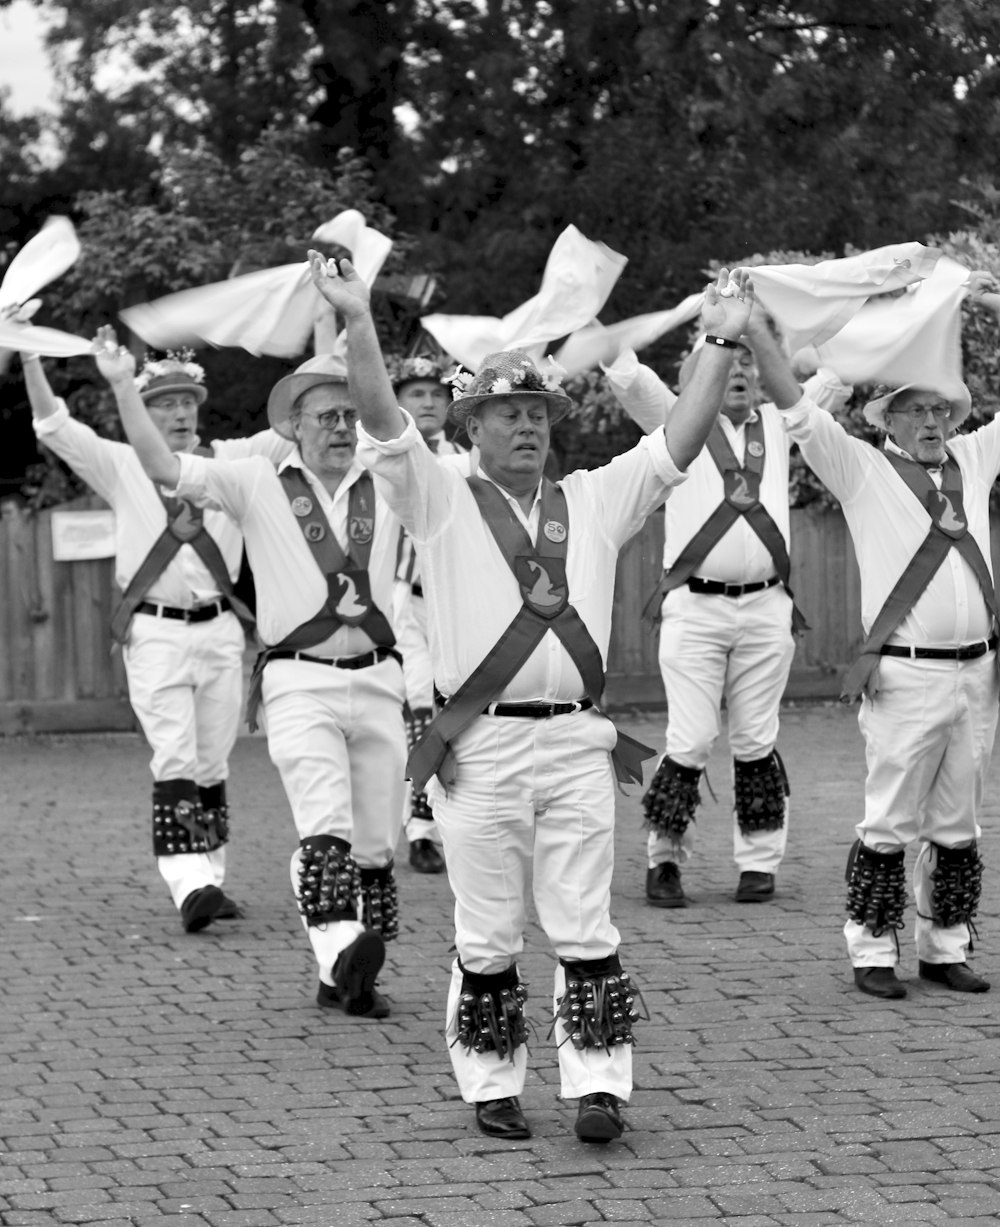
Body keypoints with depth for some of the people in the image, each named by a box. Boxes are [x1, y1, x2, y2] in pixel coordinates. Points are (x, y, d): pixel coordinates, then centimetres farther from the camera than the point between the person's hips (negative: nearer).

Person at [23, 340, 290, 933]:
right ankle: (189, 885, -19)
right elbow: (55, 426, -6)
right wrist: (30, 357, -18)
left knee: (214, 764, 9)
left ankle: (212, 879, 17)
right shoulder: (122, 466, 3)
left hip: (220, 628, 3)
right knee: (175, 760, -12)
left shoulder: (230, 461, 6)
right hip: (155, 633, -3)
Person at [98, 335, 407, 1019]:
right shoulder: (259, 485, 4)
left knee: (375, 843, 6)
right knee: (324, 823, -24)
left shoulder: (386, 489, 12)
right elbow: (163, 467, -4)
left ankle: (345, 980, 16)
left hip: (377, 681, 4)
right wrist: (123, 385, -12)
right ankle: (340, 953, -39)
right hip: (300, 683, -4)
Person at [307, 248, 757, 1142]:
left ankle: (598, 1086, 4)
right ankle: (492, 1087, 14)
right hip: (481, 749, -2)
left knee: (586, 931, 1)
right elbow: (383, 422, -8)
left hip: (579, 743, 2)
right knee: (487, 936, 4)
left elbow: (679, 443, 7)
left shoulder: (595, 500, 13)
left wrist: (723, 345, -2)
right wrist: (359, 323, -20)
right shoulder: (442, 502, 4)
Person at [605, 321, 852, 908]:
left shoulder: (778, 423, 16)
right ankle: (666, 859, 6)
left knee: (758, 742, 6)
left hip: (766, 607, 3)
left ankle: (760, 861, 14)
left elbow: (838, 378, 15)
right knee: (690, 742, -5)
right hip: (693, 608, -3)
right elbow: (626, 375, -6)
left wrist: (775, 327, 14)